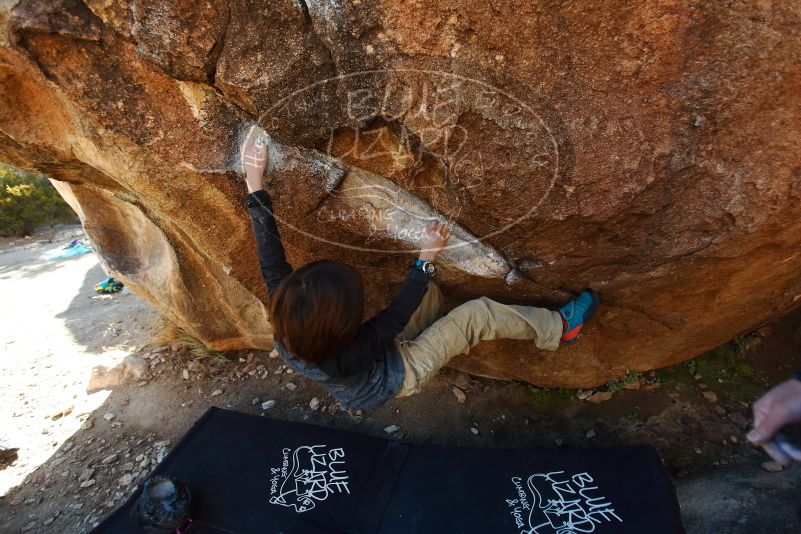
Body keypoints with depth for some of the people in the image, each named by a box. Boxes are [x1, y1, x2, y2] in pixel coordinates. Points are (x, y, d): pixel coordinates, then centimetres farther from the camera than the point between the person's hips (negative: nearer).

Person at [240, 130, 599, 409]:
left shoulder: (283, 328, -25)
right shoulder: (344, 359, -42)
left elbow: (270, 256, -24)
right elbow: (397, 315, -34)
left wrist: (254, 180, -23)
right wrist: (426, 258, -27)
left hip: (379, 353, 7)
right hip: (397, 375, -6)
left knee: (429, 293, 3)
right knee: (477, 313, -16)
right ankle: (557, 327, 5)